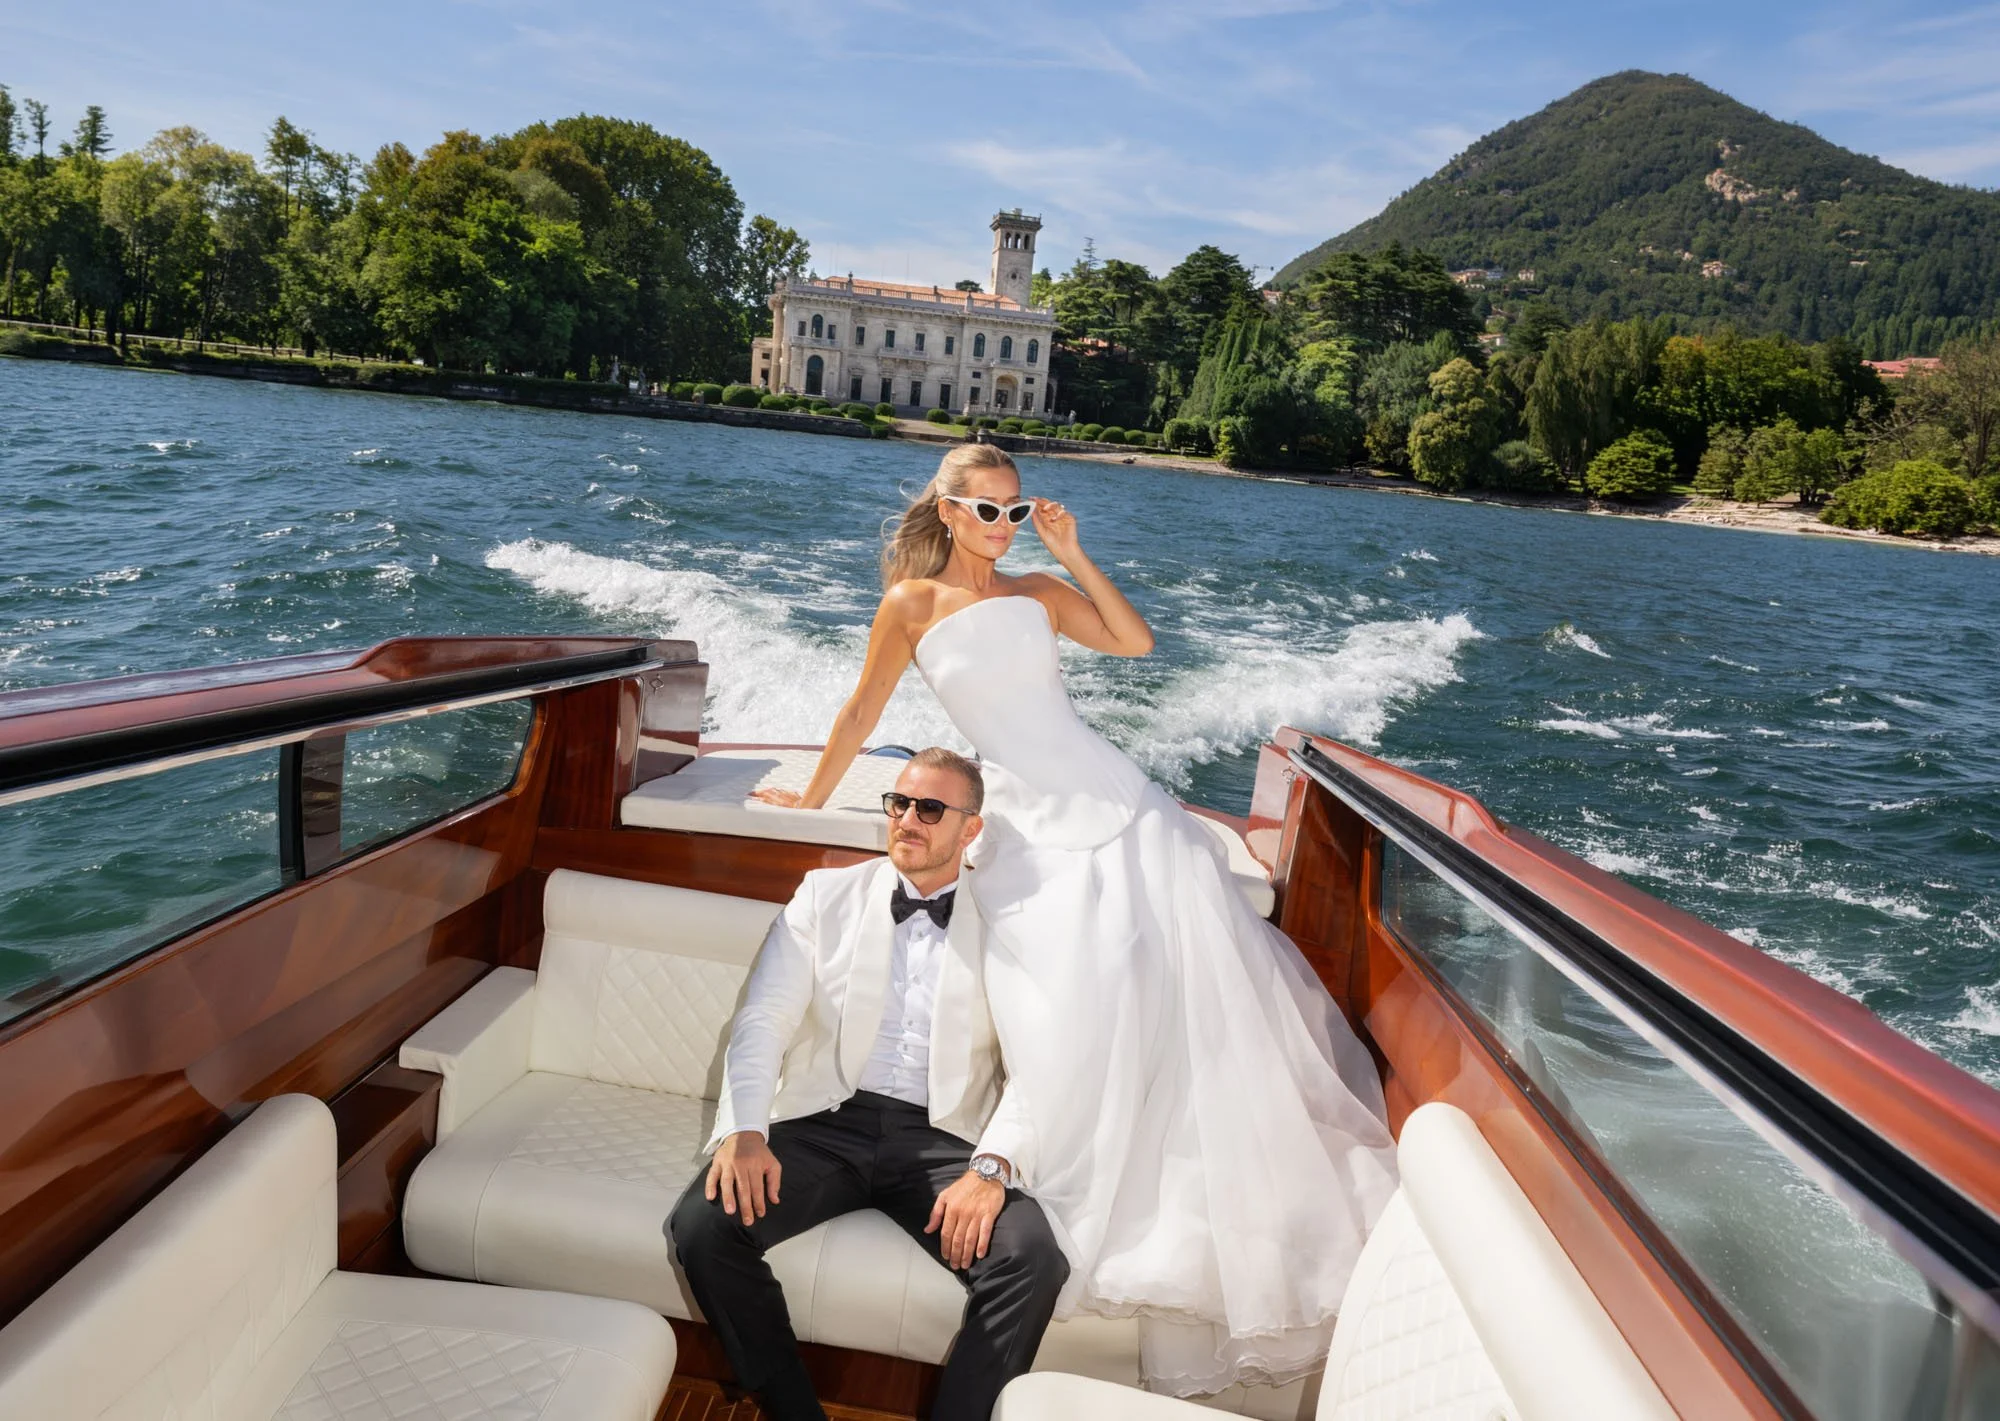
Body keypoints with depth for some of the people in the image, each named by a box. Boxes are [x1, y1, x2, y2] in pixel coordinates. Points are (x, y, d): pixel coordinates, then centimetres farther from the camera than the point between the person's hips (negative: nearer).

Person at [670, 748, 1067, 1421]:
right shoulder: (827, 893, 10)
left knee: (1035, 1258, -28)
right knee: (702, 1225, -24)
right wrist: (744, 1130, -14)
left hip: (942, 1139, -1)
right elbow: (763, 1018, 3)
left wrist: (991, 1166, -18)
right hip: (827, 1120, 2)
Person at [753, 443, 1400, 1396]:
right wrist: (812, 801, 15)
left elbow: (1136, 641, 0)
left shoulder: (1040, 592, 9)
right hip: (1026, 831, -3)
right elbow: (861, 714, 9)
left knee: (1195, 972, -3)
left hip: (1110, 800, 3)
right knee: (1075, 1010, -12)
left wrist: (1074, 557, -5)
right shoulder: (912, 603, 2)